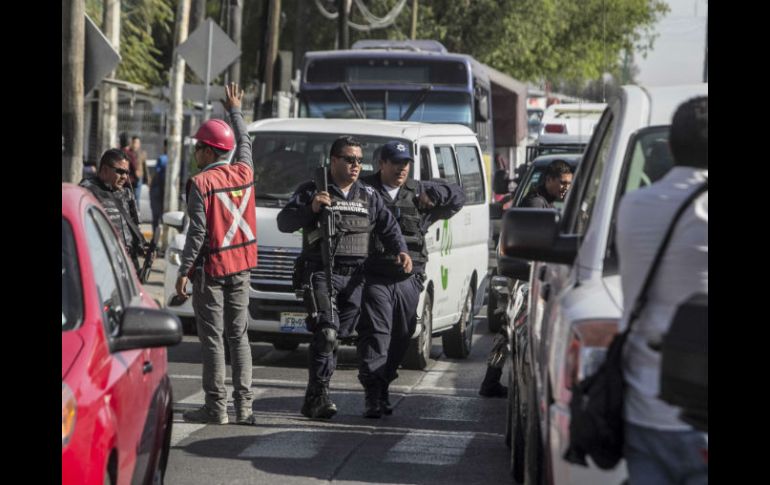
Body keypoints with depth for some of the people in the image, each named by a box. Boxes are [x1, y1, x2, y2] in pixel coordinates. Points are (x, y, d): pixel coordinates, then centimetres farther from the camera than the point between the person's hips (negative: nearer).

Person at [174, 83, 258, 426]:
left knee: (212, 338, -2)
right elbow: (245, 143, 27)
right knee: (239, 334, 9)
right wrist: (235, 111, 43)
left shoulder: (201, 183, -13)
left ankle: (216, 407, -2)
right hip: (241, 266, 6)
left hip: (210, 268, -6)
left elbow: (198, 231, -16)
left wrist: (183, 272, -11)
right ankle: (244, 405, 7)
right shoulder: (244, 172, 4)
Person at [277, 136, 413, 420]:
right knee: (326, 332, -20)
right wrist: (310, 208, -17)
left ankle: (315, 398, 12)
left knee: (338, 335, 4)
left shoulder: (368, 197, 18)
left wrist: (401, 250, -1)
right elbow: (284, 222, -1)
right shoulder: (312, 191, 6)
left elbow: (389, 226, 18)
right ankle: (318, 396, -19)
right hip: (321, 272, -5)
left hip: (355, 277, 5)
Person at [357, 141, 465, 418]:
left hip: (408, 280, 5)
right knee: (375, 334, -13)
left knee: (400, 338, 9)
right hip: (375, 278, -5)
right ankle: (373, 395, -15)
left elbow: (457, 197, 19)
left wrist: (433, 195, 1)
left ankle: (383, 387, 23)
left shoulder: (418, 193, 16)